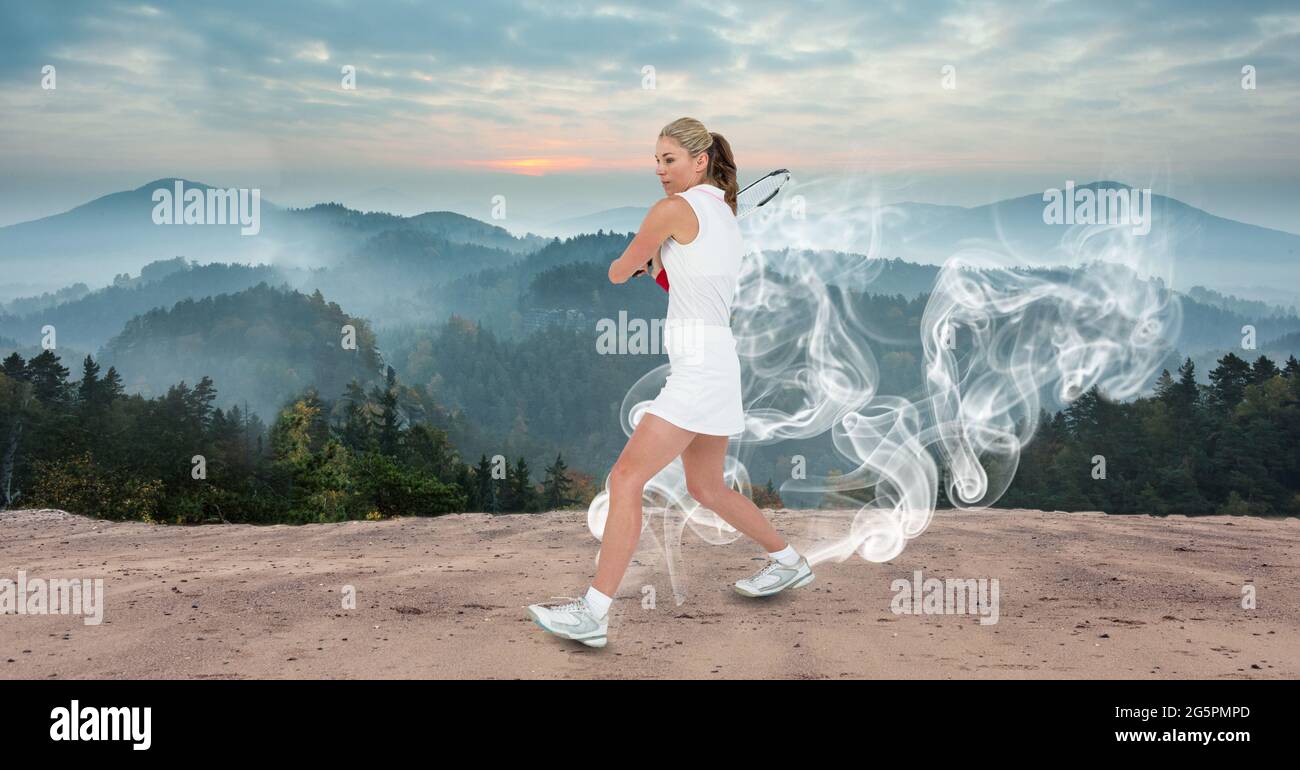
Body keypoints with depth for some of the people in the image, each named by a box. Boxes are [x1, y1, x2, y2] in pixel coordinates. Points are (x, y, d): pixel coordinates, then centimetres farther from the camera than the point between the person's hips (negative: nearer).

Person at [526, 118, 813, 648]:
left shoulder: (673, 209, -10)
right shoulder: (724, 212, 17)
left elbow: (618, 273, 1)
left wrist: (637, 262, 23)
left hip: (698, 363, -9)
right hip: (717, 361, 9)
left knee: (626, 480, -11)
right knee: (706, 488, 22)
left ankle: (593, 613, -12)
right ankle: (789, 562, 35)